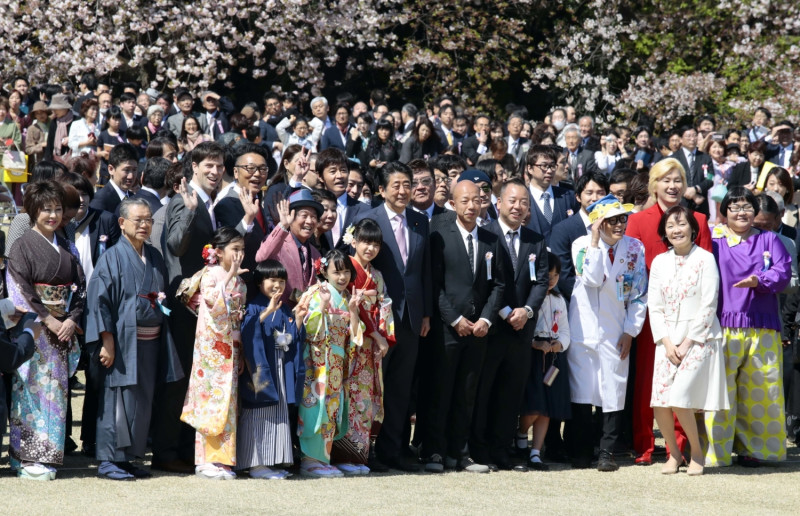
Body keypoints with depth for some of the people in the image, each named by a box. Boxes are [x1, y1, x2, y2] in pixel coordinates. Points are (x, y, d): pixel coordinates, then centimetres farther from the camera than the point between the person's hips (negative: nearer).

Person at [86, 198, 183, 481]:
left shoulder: (155, 258, 12)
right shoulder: (112, 258, -6)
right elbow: (100, 301, -10)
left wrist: (162, 300, 6)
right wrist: (107, 341, -15)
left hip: (151, 340, 6)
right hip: (123, 339, -6)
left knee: (143, 401, 8)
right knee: (119, 398, -4)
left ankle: (128, 456, 17)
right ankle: (109, 460, 3)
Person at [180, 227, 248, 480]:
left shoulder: (239, 280, 13)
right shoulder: (210, 275, -6)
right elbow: (213, 301, -24)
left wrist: (242, 353, 13)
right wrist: (230, 275, -28)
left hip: (231, 347, 7)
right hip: (212, 345, -6)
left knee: (228, 400, 5)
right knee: (211, 398, -7)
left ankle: (223, 459, 7)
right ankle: (206, 460, -4)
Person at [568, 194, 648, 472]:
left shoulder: (635, 248, 3)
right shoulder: (582, 245, -2)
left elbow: (639, 294, 5)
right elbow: (592, 279, -18)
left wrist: (630, 331, -1)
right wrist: (595, 241, -18)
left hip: (615, 332, 1)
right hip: (583, 329, -1)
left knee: (614, 392, -1)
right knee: (582, 390, 2)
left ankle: (607, 453, 7)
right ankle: (581, 452, 11)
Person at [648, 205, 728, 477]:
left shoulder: (705, 259, -3)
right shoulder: (659, 262, 9)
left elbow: (708, 306, -7)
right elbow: (654, 307, 7)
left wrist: (687, 343, -11)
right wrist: (667, 343, -5)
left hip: (699, 338, -4)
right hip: (668, 340, 4)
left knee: (679, 398, -17)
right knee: (659, 403, -8)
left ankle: (697, 453, 5)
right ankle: (674, 453, 14)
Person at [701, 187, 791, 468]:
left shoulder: (768, 240, 13)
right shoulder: (714, 240, 7)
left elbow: (783, 271, 2)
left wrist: (759, 281, -18)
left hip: (762, 329, 3)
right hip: (723, 326, -2)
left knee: (761, 390, 4)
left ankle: (752, 448, 15)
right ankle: (716, 452, 1)